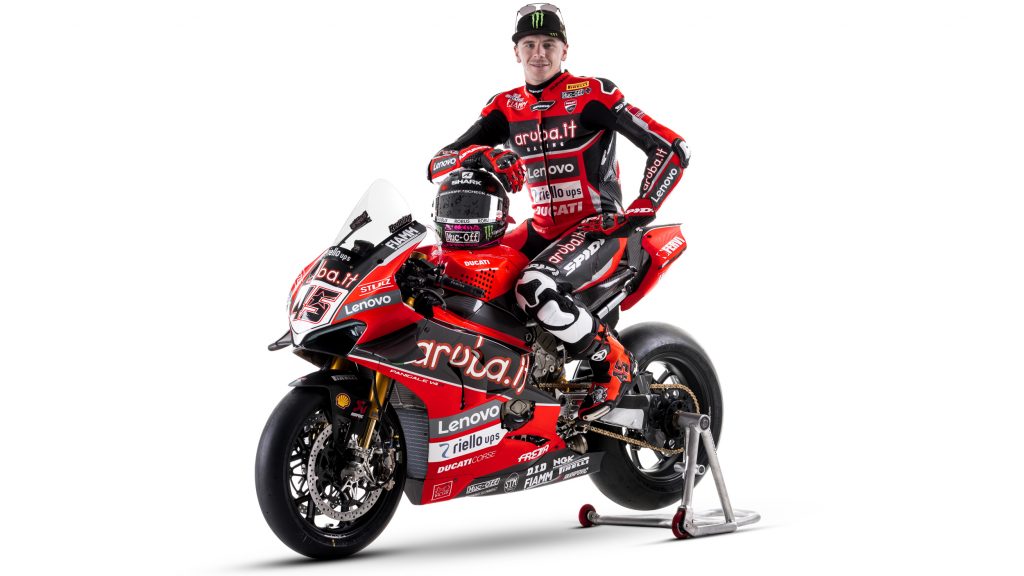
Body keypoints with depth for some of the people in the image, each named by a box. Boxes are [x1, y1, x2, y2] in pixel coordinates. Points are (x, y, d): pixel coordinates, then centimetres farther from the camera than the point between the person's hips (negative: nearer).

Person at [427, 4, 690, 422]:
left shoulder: (592, 95, -8)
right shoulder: (506, 108, 7)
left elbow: (671, 149, -10)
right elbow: (438, 163, 1)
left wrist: (638, 213, -19)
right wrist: (480, 156, -22)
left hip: (598, 229, -7)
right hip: (543, 228, 7)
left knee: (535, 289, -35)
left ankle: (612, 362, -13)